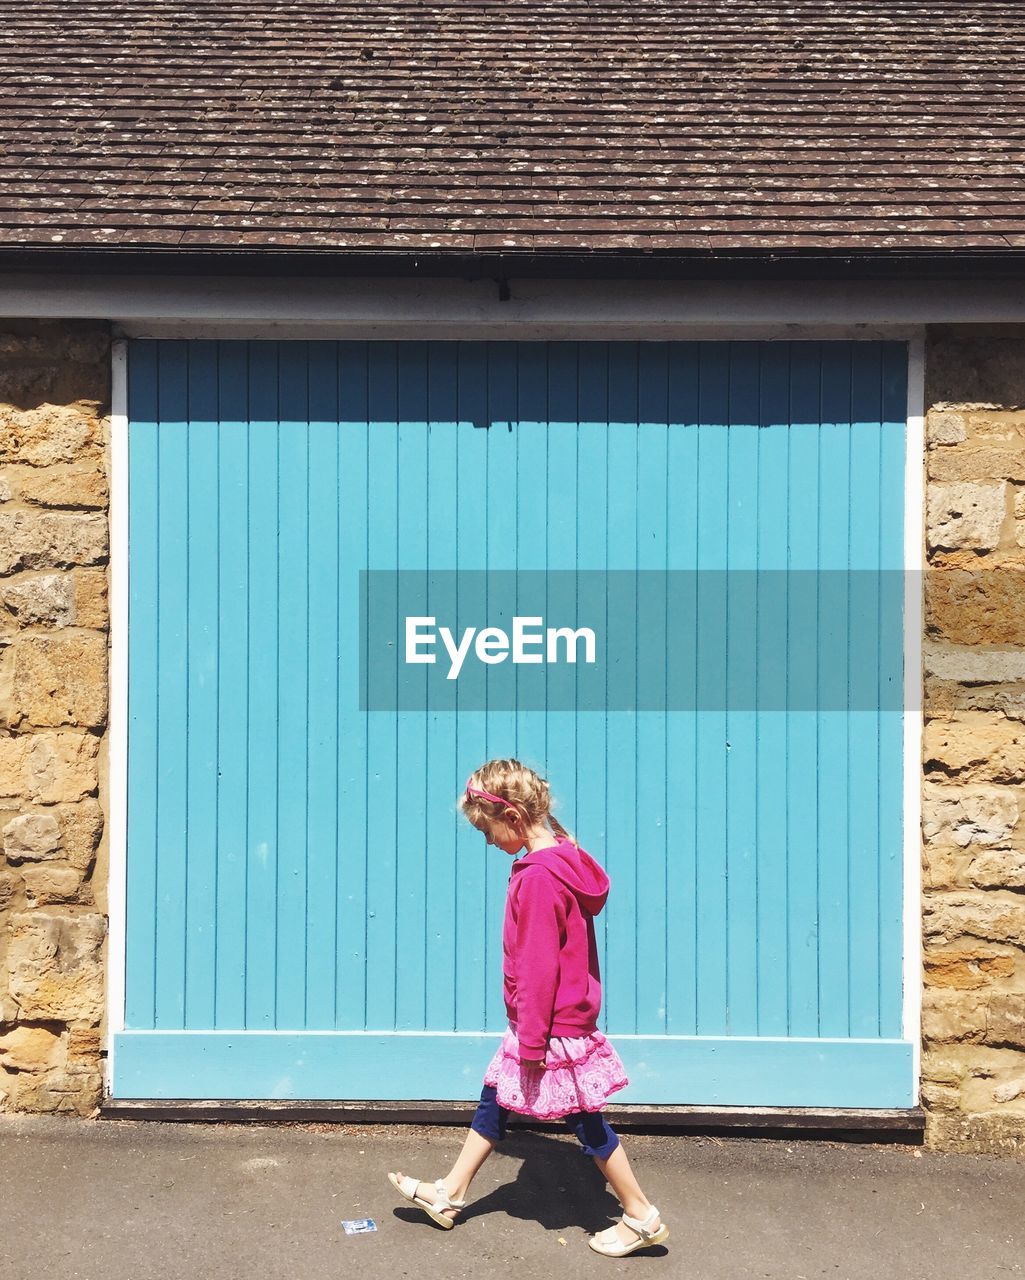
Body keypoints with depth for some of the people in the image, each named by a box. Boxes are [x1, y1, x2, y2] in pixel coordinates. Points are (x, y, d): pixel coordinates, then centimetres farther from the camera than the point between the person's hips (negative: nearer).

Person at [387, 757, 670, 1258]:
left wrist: (532, 1043, -17)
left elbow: (538, 968, -24)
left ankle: (642, 1218, 22)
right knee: (494, 1100, 19)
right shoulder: (563, 859, 3)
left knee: (586, 1122, 6)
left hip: (554, 1028, -10)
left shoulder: (538, 878, -26)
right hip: (565, 1018, 10)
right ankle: (449, 1195, 33)